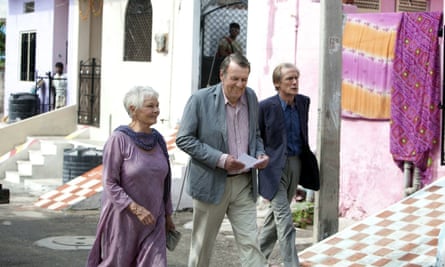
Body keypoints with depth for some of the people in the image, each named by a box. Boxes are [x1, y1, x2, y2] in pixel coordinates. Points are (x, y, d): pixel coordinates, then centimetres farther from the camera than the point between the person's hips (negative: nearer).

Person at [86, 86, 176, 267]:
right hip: (123, 219, -5)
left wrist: (168, 214, 15)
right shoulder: (118, 139, -14)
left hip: (152, 221, 5)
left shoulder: (157, 140, 4)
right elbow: (110, 184, -15)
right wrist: (136, 209, -23)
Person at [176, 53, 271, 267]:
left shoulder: (251, 97, 5)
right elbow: (184, 139, -11)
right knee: (202, 245, 11)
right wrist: (220, 159, -21)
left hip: (244, 184, 3)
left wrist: (260, 153, -3)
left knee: (250, 244, -2)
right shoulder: (200, 99, -11)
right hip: (211, 183, -3)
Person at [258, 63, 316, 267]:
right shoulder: (266, 106, -13)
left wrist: (306, 156, 16)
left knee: (276, 213, 17)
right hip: (275, 166, -6)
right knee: (284, 219, -10)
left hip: (295, 164, 6)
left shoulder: (303, 102, 3)